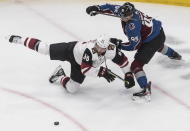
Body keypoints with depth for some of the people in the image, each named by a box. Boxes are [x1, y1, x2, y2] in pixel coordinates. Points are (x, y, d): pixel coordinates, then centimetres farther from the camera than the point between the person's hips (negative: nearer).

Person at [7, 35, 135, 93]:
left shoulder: (111, 49, -30)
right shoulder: (89, 49, -44)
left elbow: (122, 59, -13)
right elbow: (85, 69, -44)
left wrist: (128, 74, -14)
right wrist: (101, 72, -49)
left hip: (78, 64, 5)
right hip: (71, 49, -5)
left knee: (72, 88, 3)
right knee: (44, 48, 7)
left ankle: (59, 77, 34)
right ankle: (20, 40, 29)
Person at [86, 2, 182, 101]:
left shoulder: (132, 26, -34)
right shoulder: (125, 10, -13)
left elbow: (134, 45, -26)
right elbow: (112, 8, 0)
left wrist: (119, 44, -19)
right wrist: (97, 8, -9)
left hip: (152, 40, -10)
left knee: (136, 65, -11)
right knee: (158, 46, 45)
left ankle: (145, 89, -17)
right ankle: (173, 54, 75)